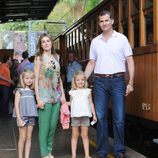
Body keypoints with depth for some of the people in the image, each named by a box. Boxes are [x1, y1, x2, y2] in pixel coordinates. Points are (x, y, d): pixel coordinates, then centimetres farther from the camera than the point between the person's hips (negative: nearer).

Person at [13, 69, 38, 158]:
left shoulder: (32, 91, 12)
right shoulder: (19, 91, -2)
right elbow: (16, 105, -8)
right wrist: (19, 119, -14)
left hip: (31, 117, 4)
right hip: (22, 116, -4)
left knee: (29, 138, 6)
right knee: (22, 138, 0)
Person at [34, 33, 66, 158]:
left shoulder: (56, 57, 12)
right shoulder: (39, 58, -1)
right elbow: (36, 79, -6)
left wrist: (63, 94, 9)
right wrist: (38, 98, -12)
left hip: (56, 96, 5)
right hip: (45, 96, -5)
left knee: (53, 126, 8)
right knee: (44, 126, -2)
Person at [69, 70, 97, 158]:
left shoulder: (87, 91, 7)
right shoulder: (72, 92, 8)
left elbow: (91, 103, 9)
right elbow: (71, 103, 13)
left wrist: (94, 115, 6)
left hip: (85, 115, 0)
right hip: (75, 116, 0)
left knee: (85, 135, 3)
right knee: (75, 135, 4)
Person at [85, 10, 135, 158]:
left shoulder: (121, 38, 3)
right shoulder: (95, 41, 11)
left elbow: (130, 61, 1)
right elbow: (91, 63, 15)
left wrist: (131, 82, -7)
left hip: (117, 80, -2)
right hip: (100, 81, 3)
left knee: (119, 118, -1)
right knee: (100, 117, 4)